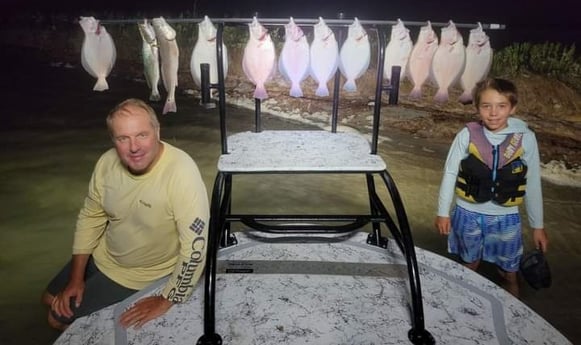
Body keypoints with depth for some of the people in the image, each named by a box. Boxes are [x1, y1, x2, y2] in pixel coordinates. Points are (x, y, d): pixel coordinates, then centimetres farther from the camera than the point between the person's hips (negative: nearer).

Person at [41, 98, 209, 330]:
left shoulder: (181, 172, -37)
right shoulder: (107, 162, -16)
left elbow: (195, 246, -35)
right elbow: (90, 217, -1)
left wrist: (165, 301, -24)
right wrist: (76, 279, -1)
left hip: (139, 274, -6)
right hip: (102, 255, 6)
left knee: (58, 318, 4)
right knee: (52, 300, 21)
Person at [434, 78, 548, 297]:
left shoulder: (525, 138, -10)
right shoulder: (467, 135, -12)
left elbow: (533, 184, -1)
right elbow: (450, 173, -4)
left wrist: (537, 226, 5)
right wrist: (443, 212, -1)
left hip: (505, 218, 0)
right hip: (468, 215, 0)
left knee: (509, 275, 13)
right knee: (469, 268, 19)